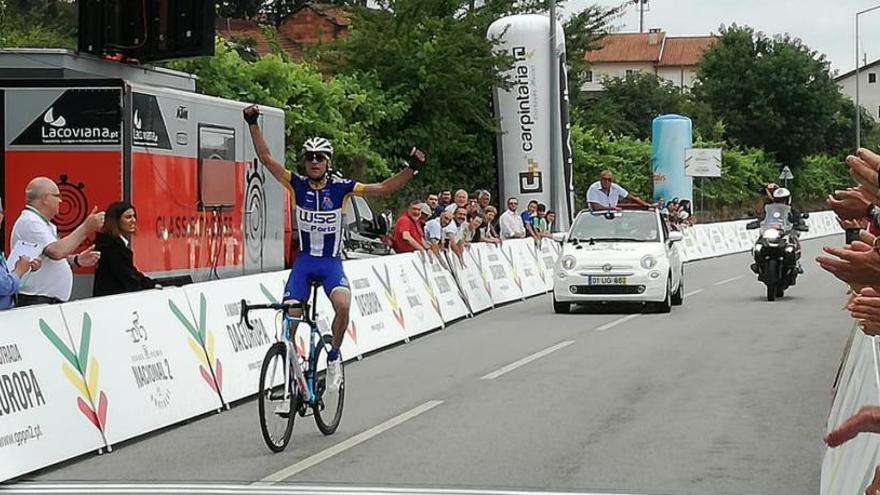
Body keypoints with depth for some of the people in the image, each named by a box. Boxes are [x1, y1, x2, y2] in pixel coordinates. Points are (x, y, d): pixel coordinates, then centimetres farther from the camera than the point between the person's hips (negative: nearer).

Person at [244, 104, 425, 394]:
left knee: (343, 306, -29)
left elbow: (383, 189, -7)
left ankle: (333, 359, -4)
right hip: (304, 262, 1)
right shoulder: (297, 185, -3)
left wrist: (411, 168, -17)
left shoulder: (340, 187, -5)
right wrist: (253, 123, -12)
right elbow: (265, 157, -5)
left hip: (331, 263, -1)